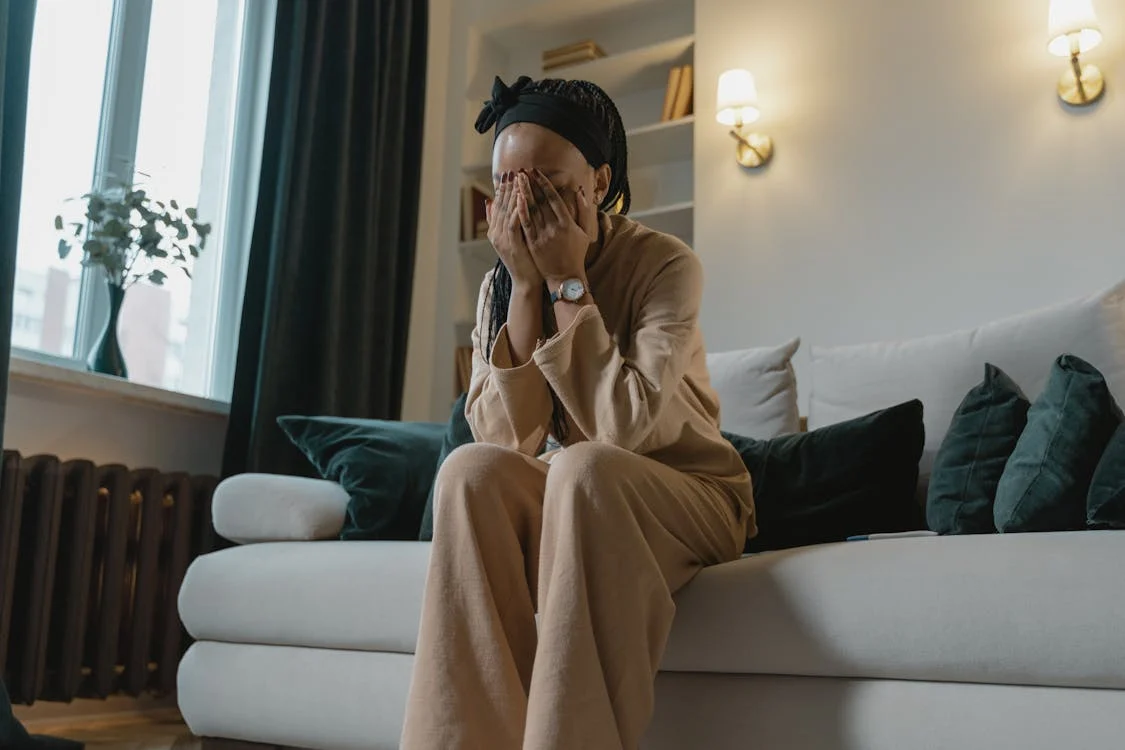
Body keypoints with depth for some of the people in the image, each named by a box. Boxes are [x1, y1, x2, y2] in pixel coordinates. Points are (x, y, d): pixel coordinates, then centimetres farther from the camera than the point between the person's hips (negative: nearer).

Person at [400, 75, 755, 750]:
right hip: (568, 502, 4)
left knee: (583, 468, -34)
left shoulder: (666, 265, -14)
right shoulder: (500, 285, -1)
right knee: (470, 470, -26)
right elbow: (504, 436, -16)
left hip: (691, 498, -4)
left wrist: (567, 280, -24)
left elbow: (621, 425, -27)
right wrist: (526, 284, -20)